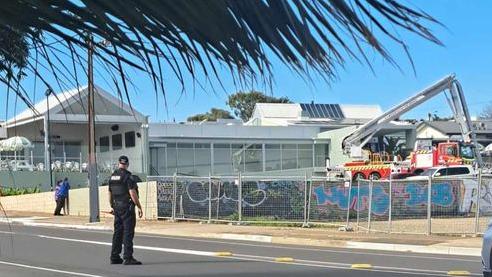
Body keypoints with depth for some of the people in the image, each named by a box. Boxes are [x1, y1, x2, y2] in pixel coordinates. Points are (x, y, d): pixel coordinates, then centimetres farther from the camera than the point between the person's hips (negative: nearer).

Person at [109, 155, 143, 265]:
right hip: (127, 207, -7)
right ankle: (128, 258, -10)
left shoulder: (112, 176, 11)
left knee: (117, 232, 13)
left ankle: (114, 257, 15)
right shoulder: (127, 176, -12)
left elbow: (110, 194, 18)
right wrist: (139, 207, -13)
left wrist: (112, 207, 29)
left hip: (117, 207, 8)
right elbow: (132, 193, -17)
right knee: (128, 232, -7)